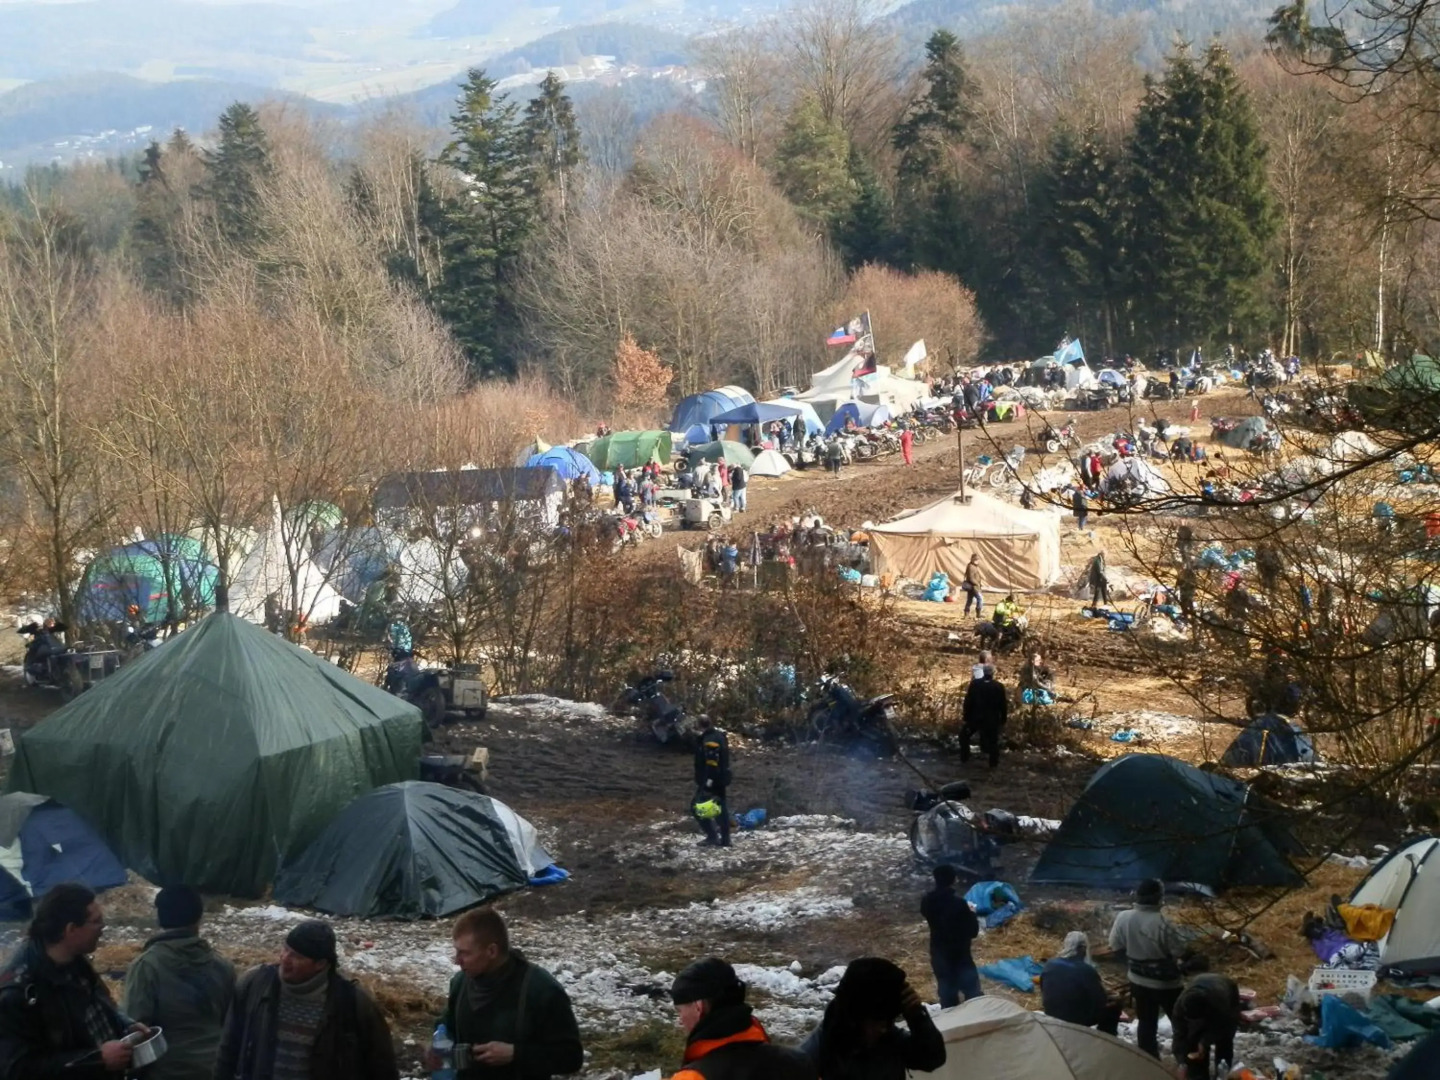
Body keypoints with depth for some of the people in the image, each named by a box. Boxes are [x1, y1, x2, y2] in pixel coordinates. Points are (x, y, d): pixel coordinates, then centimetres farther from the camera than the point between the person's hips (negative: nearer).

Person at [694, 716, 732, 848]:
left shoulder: (710, 740, -19)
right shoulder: (719, 736, 13)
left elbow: (712, 761, -28)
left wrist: (710, 779, -31)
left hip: (711, 781, -10)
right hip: (721, 778, 10)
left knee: (698, 807, -4)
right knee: (722, 807, 13)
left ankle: (712, 837, -8)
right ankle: (725, 839, 17)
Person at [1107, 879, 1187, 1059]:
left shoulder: (1123, 918, -11)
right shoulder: (1162, 923, -28)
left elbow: (1115, 946, 1)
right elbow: (1179, 949, -19)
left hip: (1138, 980, 5)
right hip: (1165, 982, -5)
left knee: (1146, 1022, 16)